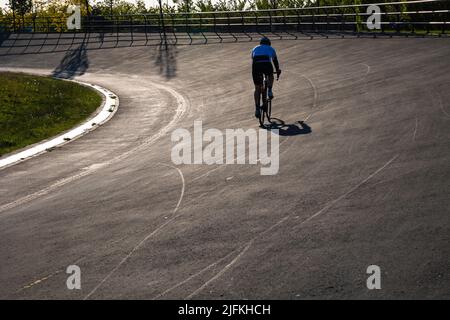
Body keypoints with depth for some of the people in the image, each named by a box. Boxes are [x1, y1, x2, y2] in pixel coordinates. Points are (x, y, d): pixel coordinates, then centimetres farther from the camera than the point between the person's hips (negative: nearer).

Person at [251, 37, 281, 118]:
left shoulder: (254, 49, 35)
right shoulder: (271, 49, 31)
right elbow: (275, 61, 42)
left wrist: (254, 73, 54)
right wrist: (278, 71, 57)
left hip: (256, 66, 1)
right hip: (267, 65, -1)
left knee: (257, 89, 14)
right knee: (270, 76, 35)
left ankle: (257, 108, 6)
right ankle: (269, 91, 13)